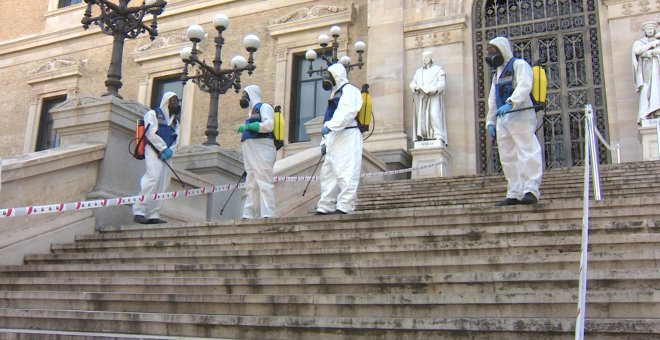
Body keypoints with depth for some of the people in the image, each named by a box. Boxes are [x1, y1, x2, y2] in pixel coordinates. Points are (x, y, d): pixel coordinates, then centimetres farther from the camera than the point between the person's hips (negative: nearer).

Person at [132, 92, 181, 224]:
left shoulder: (175, 120, 27)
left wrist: (169, 151, -4)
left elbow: (176, 139, 16)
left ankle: (153, 215, -6)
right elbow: (151, 133, -6)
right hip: (154, 150, -6)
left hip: (166, 155, 6)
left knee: (162, 184, -4)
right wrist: (163, 148, -11)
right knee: (153, 178, -22)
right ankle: (139, 211, -22)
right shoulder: (152, 114, 8)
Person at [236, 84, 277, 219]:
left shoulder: (264, 107, 2)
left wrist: (248, 126, -15)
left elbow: (269, 125, -14)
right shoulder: (252, 111, 28)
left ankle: (267, 214, -19)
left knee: (264, 182, -14)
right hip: (251, 155, 9)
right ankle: (249, 215, 2)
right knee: (251, 185, 4)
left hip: (262, 152, -9)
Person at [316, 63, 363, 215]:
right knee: (328, 173, 9)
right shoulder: (335, 94, 29)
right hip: (335, 140, 11)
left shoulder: (349, 90, -2)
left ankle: (344, 207, -16)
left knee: (345, 173, -14)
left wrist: (330, 126, -28)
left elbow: (347, 111, -21)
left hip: (347, 137, -11)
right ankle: (325, 208, 13)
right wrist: (324, 141, 20)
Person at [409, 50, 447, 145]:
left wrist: (433, 90, -20)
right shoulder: (418, 71, 25)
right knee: (422, 118, -9)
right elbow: (412, 84, 12)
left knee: (435, 116, -22)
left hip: (434, 97, -4)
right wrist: (418, 88, -11)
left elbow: (441, 83, -1)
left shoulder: (438, 69, 14)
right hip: (421, 98, 4)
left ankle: (439, 140, -29)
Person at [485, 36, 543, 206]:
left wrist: (510, 103, -31)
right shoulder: (498, 74, 27)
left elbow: (524, 86, -18)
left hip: (520, 115, -9)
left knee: (527, 153, -12)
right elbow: (492, 100, 27)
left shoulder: (519, 65, 1)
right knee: (508, 158, 5)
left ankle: (531, 191, -16)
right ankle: (514, 194, 7)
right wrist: (490, 121, 20)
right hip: (503, 119, 9)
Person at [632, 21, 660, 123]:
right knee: (646, 92, -16)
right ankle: (645, 118, -24)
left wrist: (651, 52, -4)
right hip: (646, 70, -3)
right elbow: (637, 51, -6)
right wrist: (651, 44, -4)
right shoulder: (639, 43, 16)